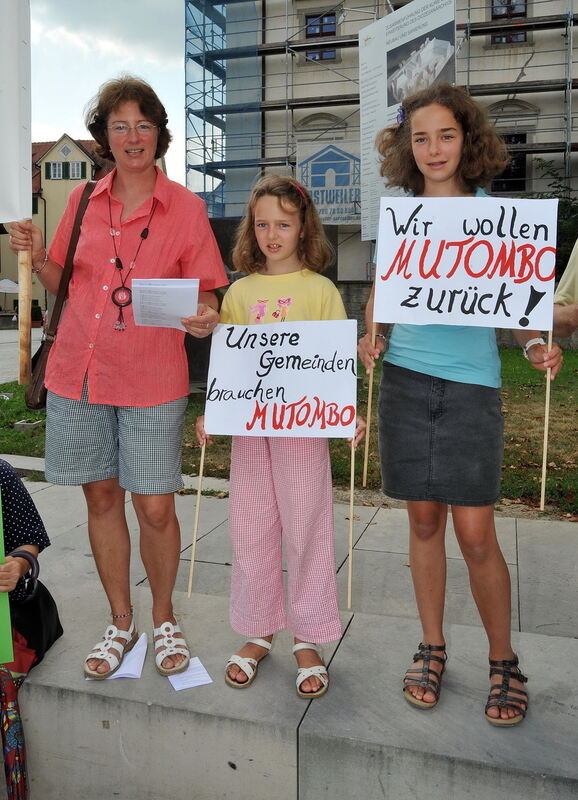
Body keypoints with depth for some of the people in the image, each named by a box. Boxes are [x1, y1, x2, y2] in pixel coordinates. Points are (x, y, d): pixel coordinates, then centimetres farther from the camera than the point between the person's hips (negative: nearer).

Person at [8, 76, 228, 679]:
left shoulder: (185, 207, -1)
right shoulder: (83, 200, 8)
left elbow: (205, 296, -1)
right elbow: (63, 284, 16)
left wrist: (204, 318, -22)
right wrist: (37, 255, -3)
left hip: (151, 381, -3)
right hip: (78, 373, 3)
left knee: (155, 507, -1)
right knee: (102, 498, 11)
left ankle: (163, 618, 26)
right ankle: (120, 623, 30)